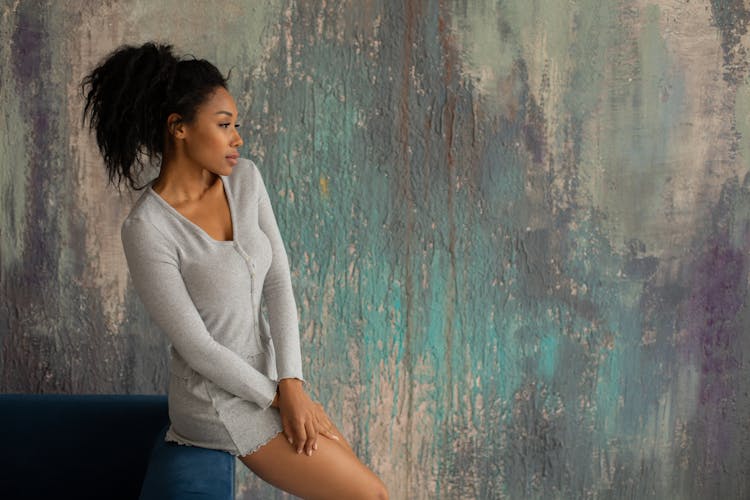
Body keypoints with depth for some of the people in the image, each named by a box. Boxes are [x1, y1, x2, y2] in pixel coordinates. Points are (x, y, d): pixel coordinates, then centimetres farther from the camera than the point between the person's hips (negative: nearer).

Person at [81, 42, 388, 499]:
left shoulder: (244, 178, -4)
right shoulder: (147, 230, -25)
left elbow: (278, 280, -5)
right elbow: (197, 348, -21)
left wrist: (292, 384, -14)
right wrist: (281, 398, -13)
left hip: (265, 374, 7)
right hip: (219, 399, -7)